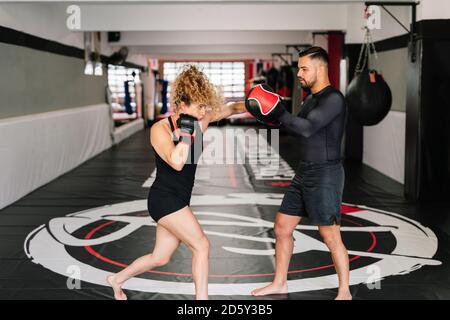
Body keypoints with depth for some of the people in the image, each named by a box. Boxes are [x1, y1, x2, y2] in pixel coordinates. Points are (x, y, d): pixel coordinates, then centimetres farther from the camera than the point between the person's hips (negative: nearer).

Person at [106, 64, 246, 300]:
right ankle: (202, 296, -2)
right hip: (164, 198, -8)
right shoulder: (160, 129, -17)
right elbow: (177, 162, -33)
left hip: (179, 201, 8)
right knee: (201, 245, -12)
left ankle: (117, 279, 37)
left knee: (160, 257, 17)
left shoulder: (200, 121, 0)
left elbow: (231, 109, 7)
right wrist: (185, 130, -24)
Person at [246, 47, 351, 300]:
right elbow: (297, 129, 19)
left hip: (325, 175, -9)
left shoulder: (333, 99, -15)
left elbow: (307, 128, -26)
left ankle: (345, 293, 13)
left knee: (331, 237, -3)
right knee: (282, 227, 12)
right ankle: (279, 283, 26)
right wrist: (272, 116, 6)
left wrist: (279, 112, -18)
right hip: (304, 174, 9)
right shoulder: (312, 99, 14)